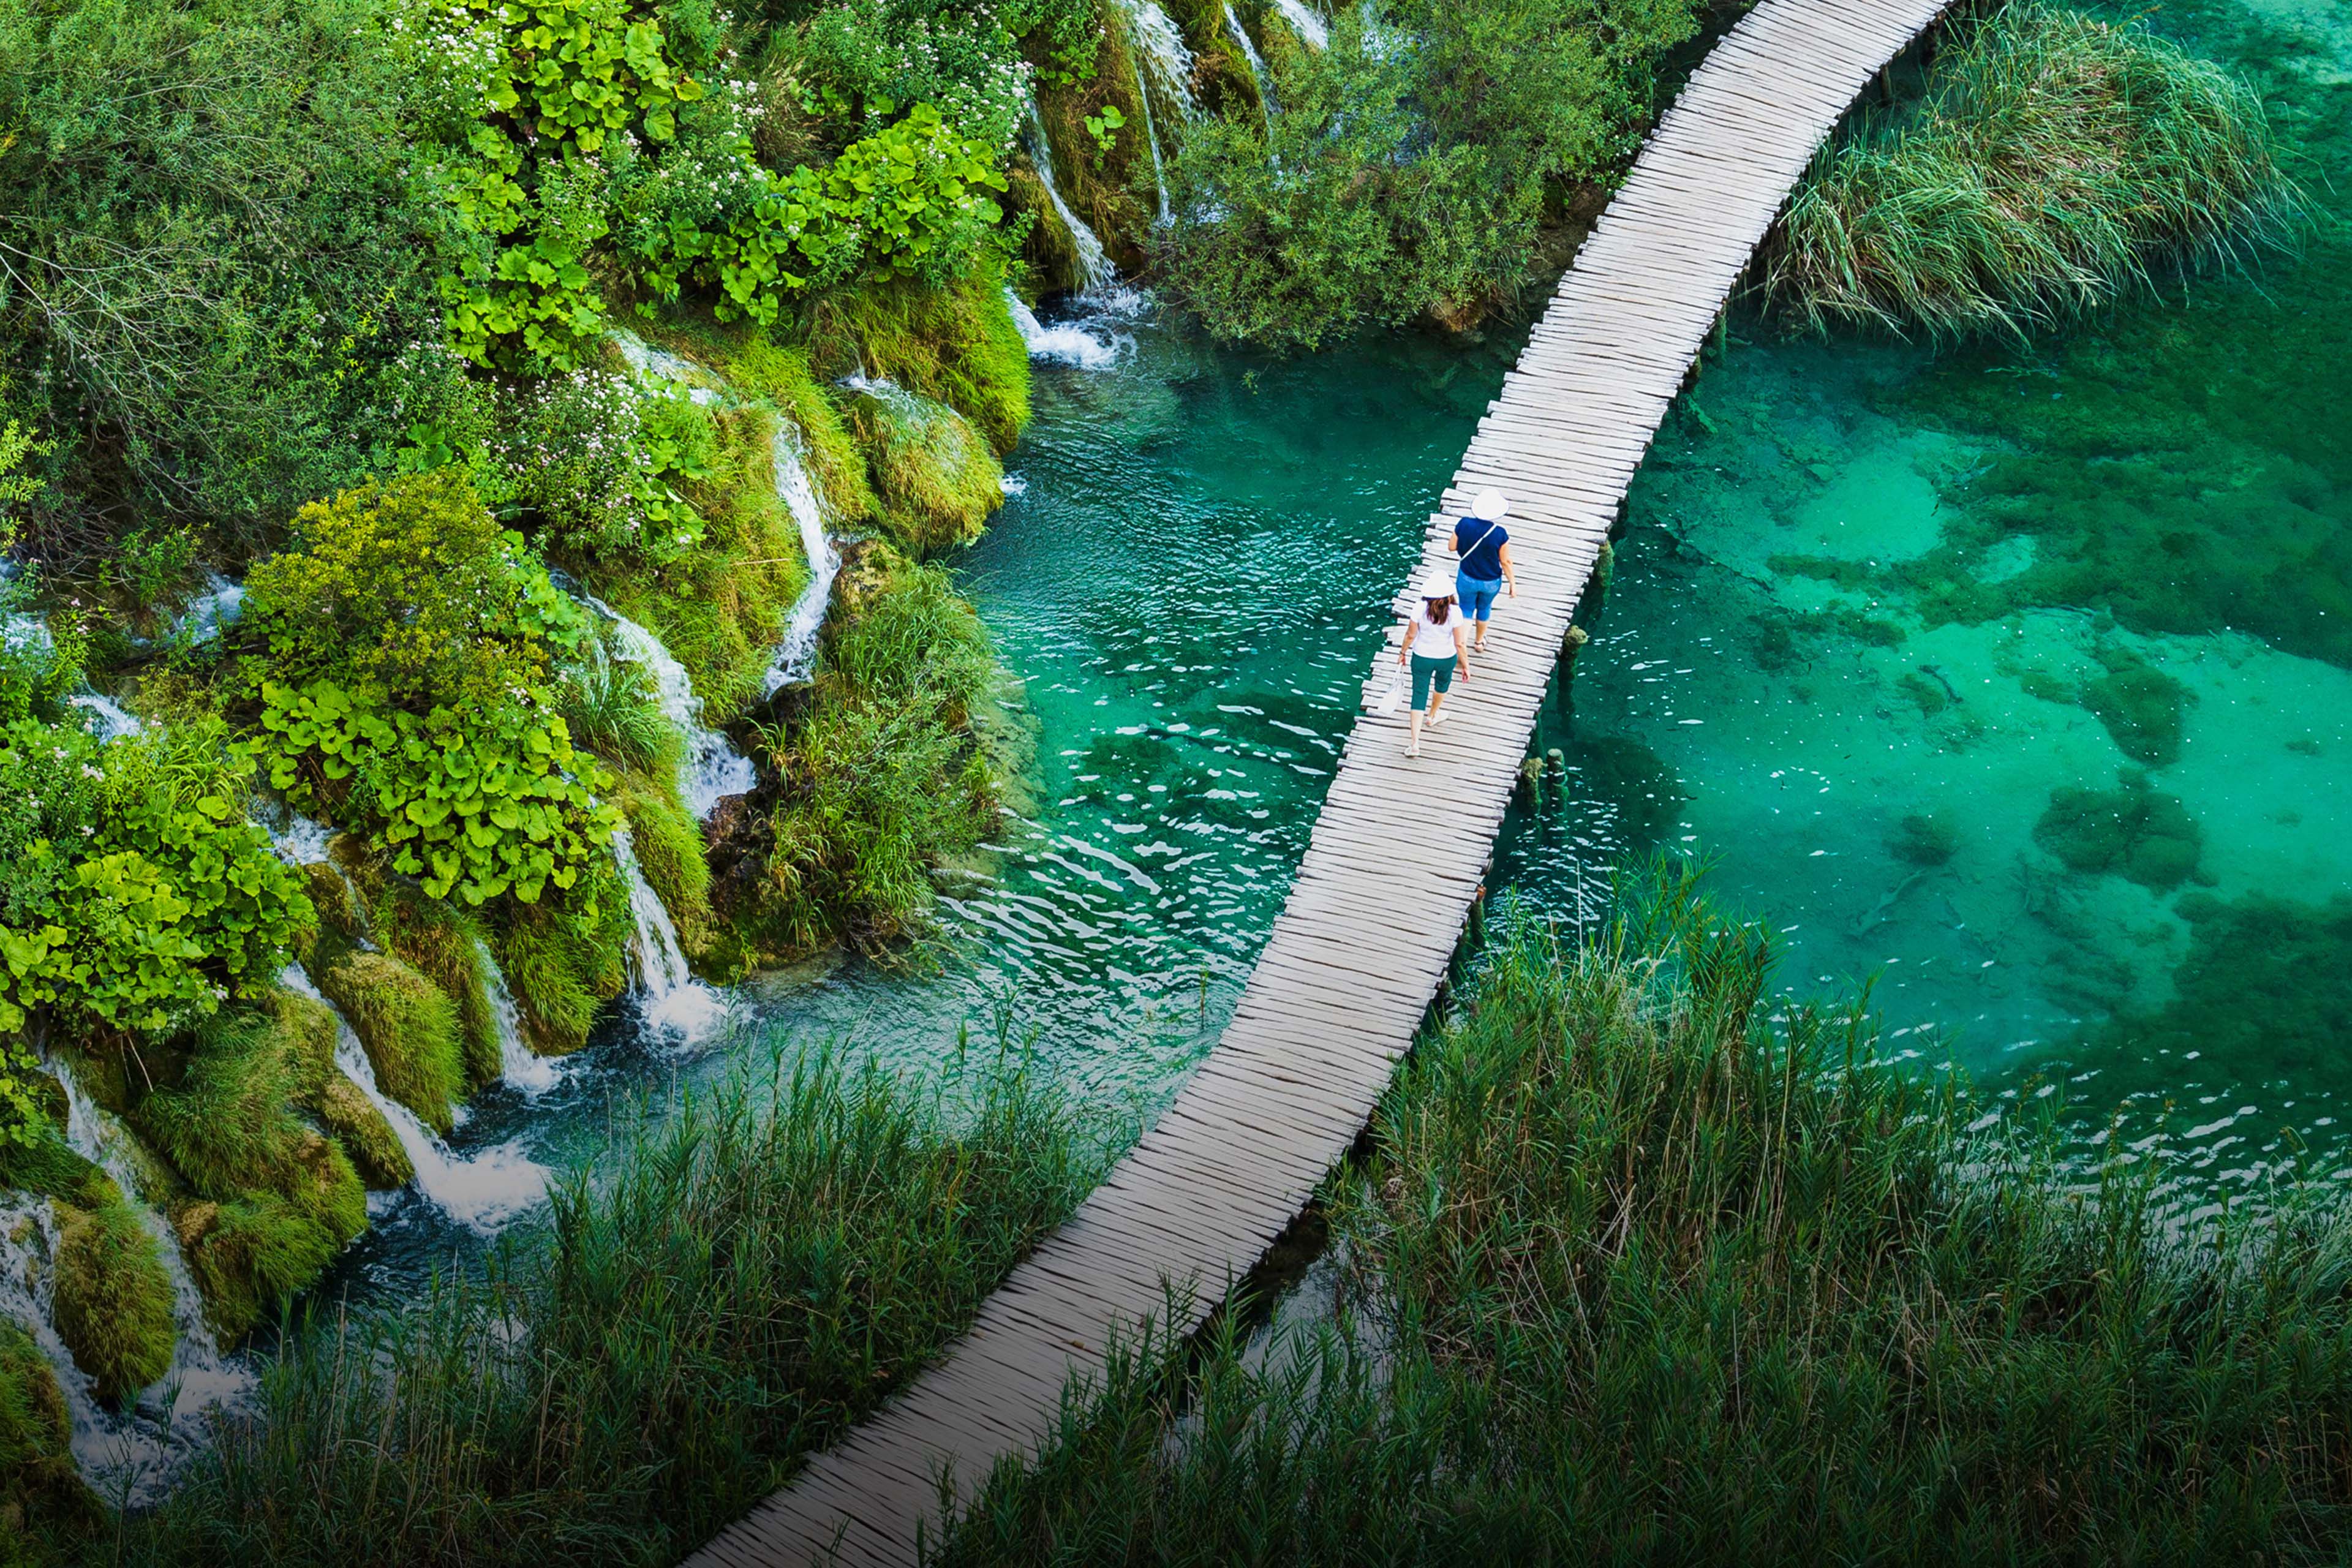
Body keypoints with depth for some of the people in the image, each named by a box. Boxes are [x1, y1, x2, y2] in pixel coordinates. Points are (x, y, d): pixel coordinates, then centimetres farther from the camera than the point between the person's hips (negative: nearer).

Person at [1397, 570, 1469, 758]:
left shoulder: (1420, 609, -23)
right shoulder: (1455, 613, -25)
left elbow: (1410, 635, -10)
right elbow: (1459, 644, -18)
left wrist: (1403, 652, 9)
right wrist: (1466, 666, -4)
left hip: (1422, 658, -1)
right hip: (1447, 659, 1)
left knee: (1419, 696, 9)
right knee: (1442, 684, 33)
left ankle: (1415, 743, 3)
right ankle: (1433, 716, 59)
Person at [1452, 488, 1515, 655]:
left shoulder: (1464, 525, -21)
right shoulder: (1501, 534, -25)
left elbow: (1452, 547, -7)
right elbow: (1505, 562, -16)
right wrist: (1513, 583, -4)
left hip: (1467, 579, 0)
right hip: (1491, 583, 0)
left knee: (1466, 609, 20)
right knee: (1484, 608, 27)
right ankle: (1479, 642, 47)